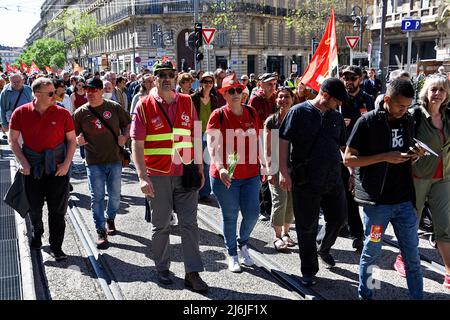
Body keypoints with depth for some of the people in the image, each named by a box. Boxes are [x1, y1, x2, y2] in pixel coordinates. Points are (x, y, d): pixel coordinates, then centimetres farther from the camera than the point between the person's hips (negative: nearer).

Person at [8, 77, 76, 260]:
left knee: (57, 209, 2)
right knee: (34, 207, 16)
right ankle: (37, 233, 44)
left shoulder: (62, 113, -6)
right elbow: (13, 140, 2)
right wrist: (23, 162, -7)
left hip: (57, 167, -1)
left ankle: (56, 246, 15)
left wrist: (67, 163, -9)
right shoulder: (21, 113, -4)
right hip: (32, 168, 1)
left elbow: (72, 140, 0)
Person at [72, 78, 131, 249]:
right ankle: (101, 231, 9)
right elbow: (73, 135, 6)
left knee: (115, 195, 13)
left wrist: (125, 136, -8)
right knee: (97, 197, -1)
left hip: (115, 159, 1)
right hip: (94, 162, -1)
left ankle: (110, 219, 39)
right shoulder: (80, 112, 0)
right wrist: (78, 140, -16)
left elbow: (128, 123, 10)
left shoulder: (114, 107, 0)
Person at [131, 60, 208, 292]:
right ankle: (162, 269, 29)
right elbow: (137, 144, -7)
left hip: (186, 173, 2)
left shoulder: (187, 103, 6)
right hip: (158, 176, -2)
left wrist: (200, 168, 7)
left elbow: (195, 138, 10)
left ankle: (192, 273, 12)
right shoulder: (144, 106, -3)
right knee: (161, 225, 12)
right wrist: (142, 176, -15)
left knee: (189, 224, 3)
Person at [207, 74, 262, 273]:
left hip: (250, 174, 4)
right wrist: (220, 168, -33)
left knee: (252, 213, 6)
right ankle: (232, 254, 27)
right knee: (230, 216, 7)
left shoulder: (252, 113, 6)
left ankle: (242, 244, 35)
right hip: (225, 175, -4)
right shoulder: (218, 115, -8)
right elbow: (212, 144, -18)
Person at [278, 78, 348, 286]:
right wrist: (284, 171, -14)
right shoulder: (299, 112, -6)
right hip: (306, 181, -5)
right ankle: (309, 270, 21)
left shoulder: (336, 116, 10)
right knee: (307, 227, 5)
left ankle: (322, 247, 42)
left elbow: (344, 146, 18)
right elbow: (284, 141, -8)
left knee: (338, 219, 12)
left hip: (333, 179, 5)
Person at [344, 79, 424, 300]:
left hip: (404, 200, 5)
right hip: (376, 201, -4)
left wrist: (413, 155, -3)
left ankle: (417, 296, 25)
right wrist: (385, 157, -17)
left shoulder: (408, 121, 8)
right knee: (371, 253, 9)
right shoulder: (367, 122, -7)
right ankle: (365, 294, 28)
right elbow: (348, 159, -9)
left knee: (412, 257, 11)